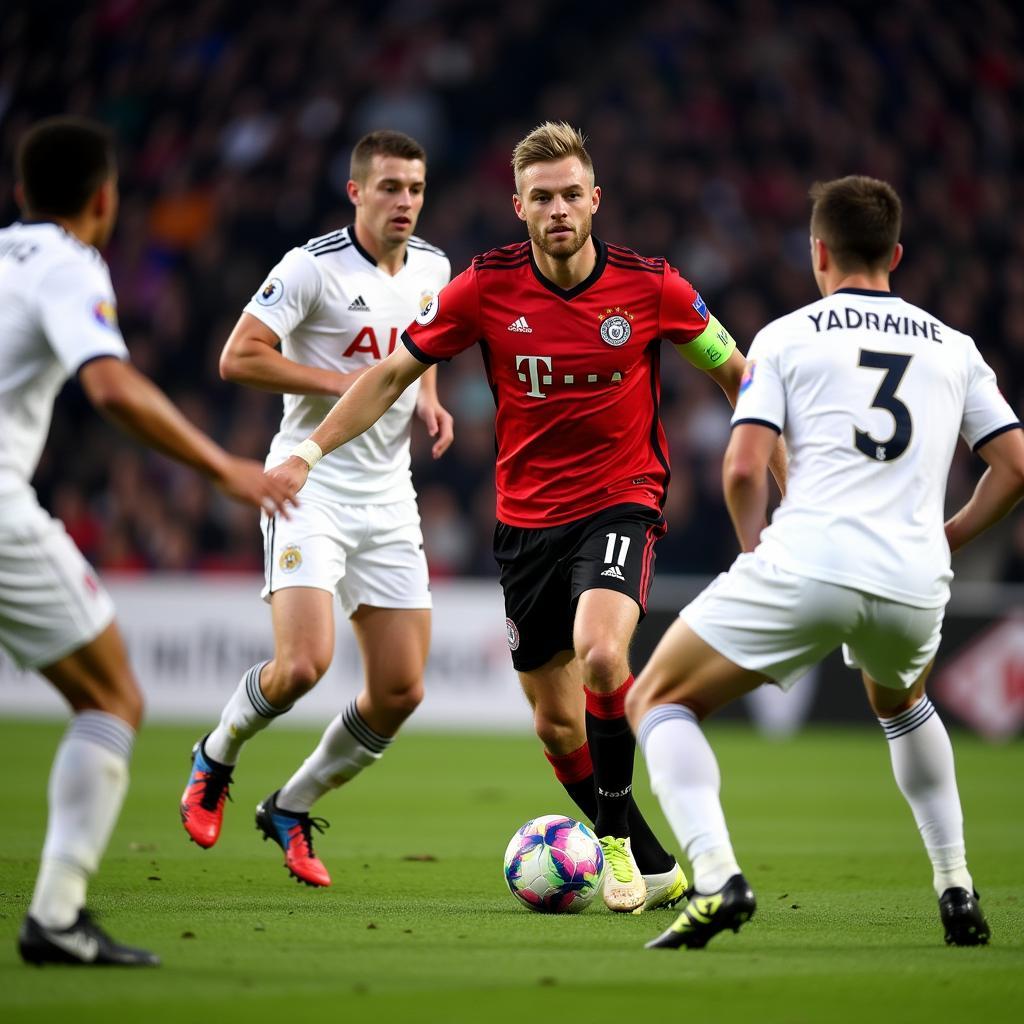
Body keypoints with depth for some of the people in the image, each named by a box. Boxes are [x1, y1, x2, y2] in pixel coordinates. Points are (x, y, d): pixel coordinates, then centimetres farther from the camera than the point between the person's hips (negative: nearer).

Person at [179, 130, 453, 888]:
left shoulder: (432, 268, 8)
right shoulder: (313, 267, -13)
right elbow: (239, 357, -17)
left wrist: (428, 398, 7)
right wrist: (342, 381, -20)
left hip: (388, 498, 6)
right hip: (311, 483, -6)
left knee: (401, 690, 1)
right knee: (303, 664, -21)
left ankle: (291, 810, 22)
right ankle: (215, 761, 11)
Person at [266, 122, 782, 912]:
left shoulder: (649, 285, -9)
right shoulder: (487, 286, -7)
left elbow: (733, 370, 6)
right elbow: (393, 373, 2)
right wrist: (311, 449, -4)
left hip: (620, 501, -3)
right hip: (527, 516, 3)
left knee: (600, 655, -30)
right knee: (557, 723, 5)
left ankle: (617, 835, -10)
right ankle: (654, 869, 24)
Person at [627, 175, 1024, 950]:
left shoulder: (787, 336, 8)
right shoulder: (953, 348, 19)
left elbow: (743, 469, -2)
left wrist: (756, 548, 15)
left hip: (806, 562, -4)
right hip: (915, 588, 4)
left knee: (659, 699, 11)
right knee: (901, 704, 38)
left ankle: (715, 878, -12)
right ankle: (956, 888, 28)